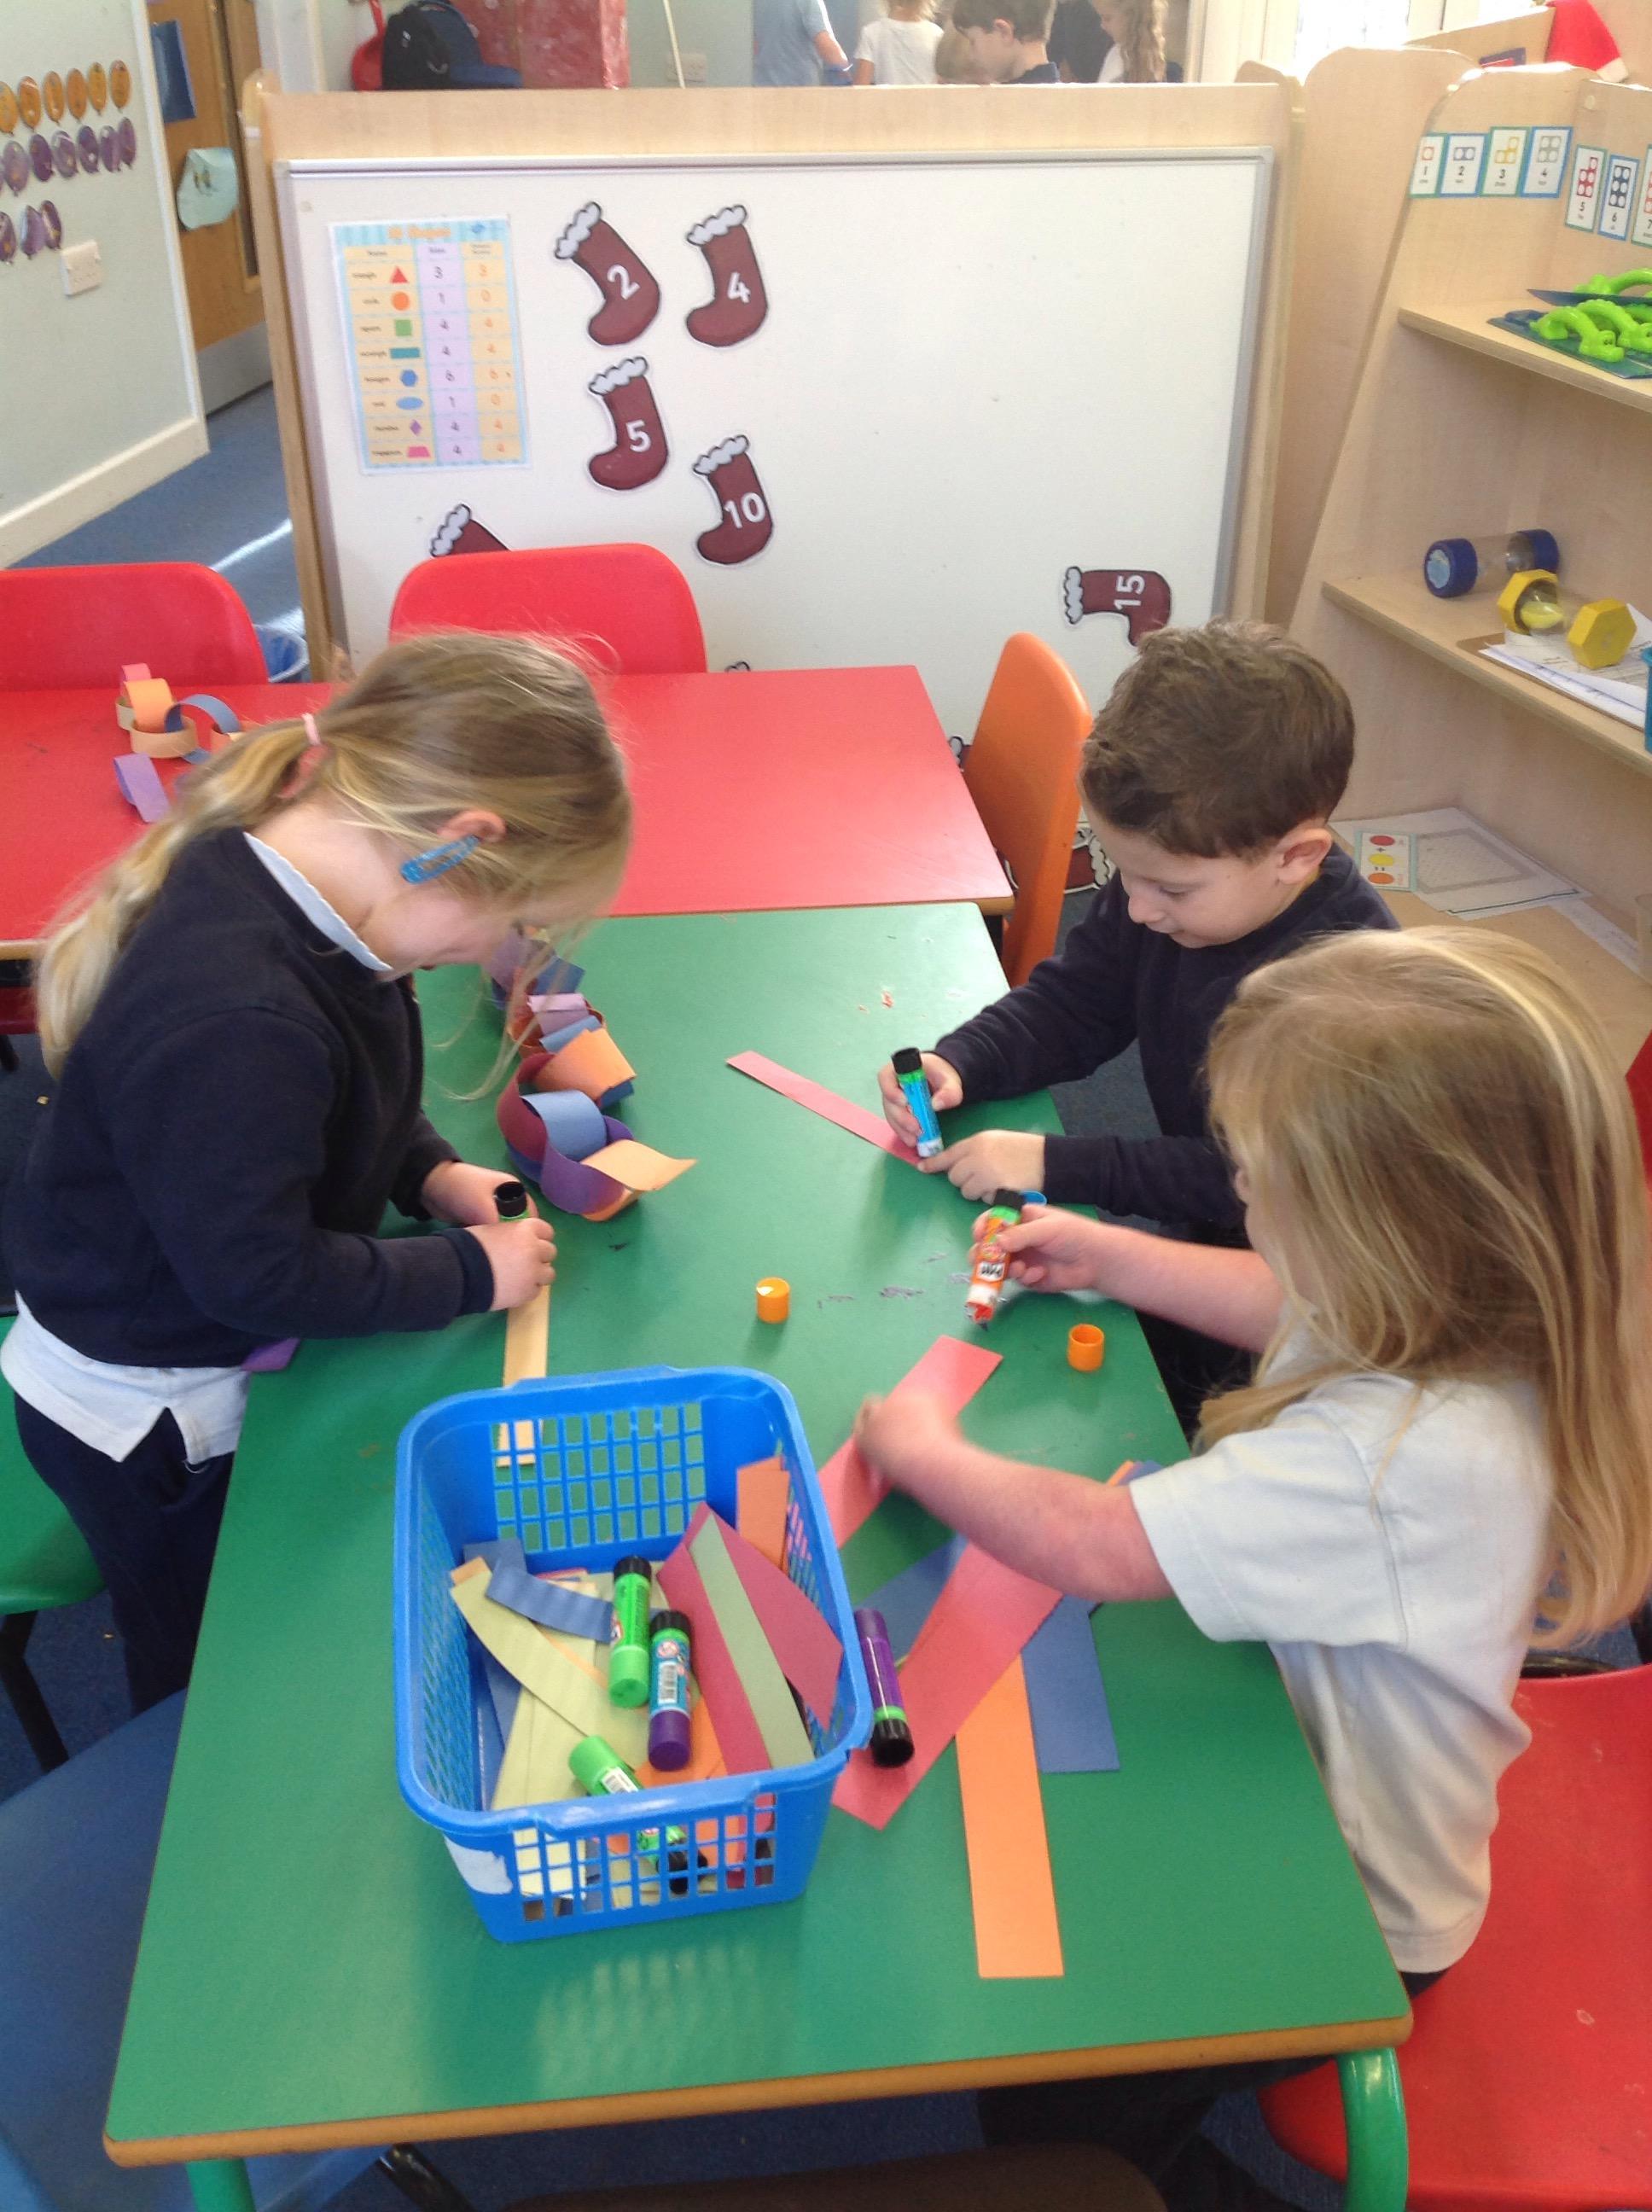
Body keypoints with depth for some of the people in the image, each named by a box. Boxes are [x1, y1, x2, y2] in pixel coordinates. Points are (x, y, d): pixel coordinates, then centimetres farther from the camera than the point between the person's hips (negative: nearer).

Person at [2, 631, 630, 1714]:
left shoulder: (283, 875, -13)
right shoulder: (232, 1023, -42)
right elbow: (258, 1271, -30)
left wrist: (430, 1170, -7)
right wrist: (470, 1272, -19)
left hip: (229, 1367, 8)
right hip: (150, 1416, -8)